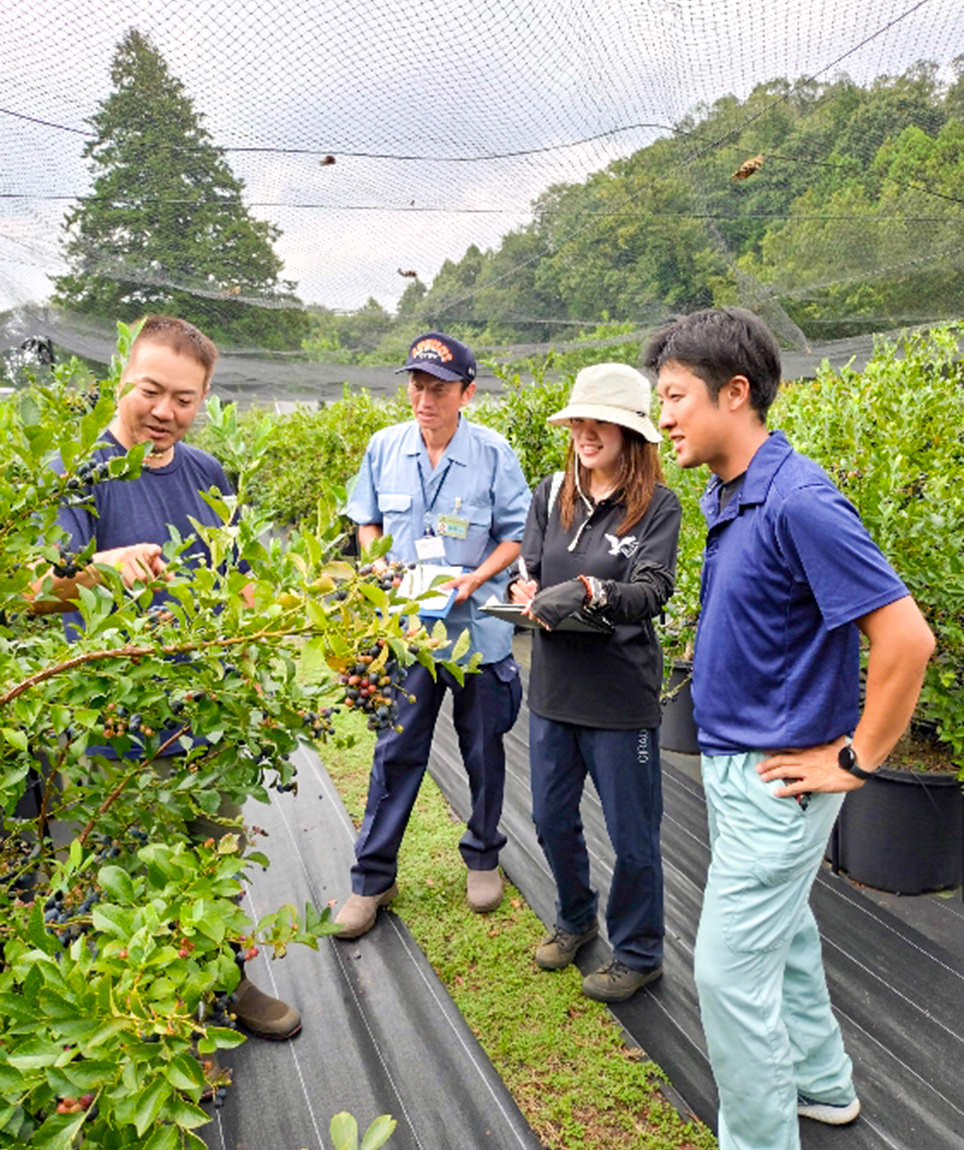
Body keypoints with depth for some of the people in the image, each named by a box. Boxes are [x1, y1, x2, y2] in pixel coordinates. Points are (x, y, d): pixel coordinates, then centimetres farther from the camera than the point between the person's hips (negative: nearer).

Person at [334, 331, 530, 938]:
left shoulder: (494, 453, -9)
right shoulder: (384, 447, -1)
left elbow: (517, 534, -3)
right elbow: (367, 521, 12)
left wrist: (476, 579, -18)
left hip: (478, 629, -1)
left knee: (484, 751, 14)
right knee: (395, 751, 7)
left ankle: (484, 857, 36)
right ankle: (373, 877, 22)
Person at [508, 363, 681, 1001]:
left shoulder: (658, 504, -9)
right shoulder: (552, 493, 6)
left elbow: (651, 592, -19)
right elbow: (527, 568, 5)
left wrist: (586, 590, -36)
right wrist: (527, 592, -18)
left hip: (622, 693, -5)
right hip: (553, 686, 5)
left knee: (632, 833, 9)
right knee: (552, 818, 19)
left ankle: (639, 953, 34)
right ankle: (575, 919, 47)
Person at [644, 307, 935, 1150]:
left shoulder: (799, 502, -24)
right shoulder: (726, 496, 5)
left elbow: (907, 639, -26)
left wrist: (854, 761, -18)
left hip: (777, 780, -9)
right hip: (735, 762, 9)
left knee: (730, 967, 2)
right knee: (782, 932, 25)